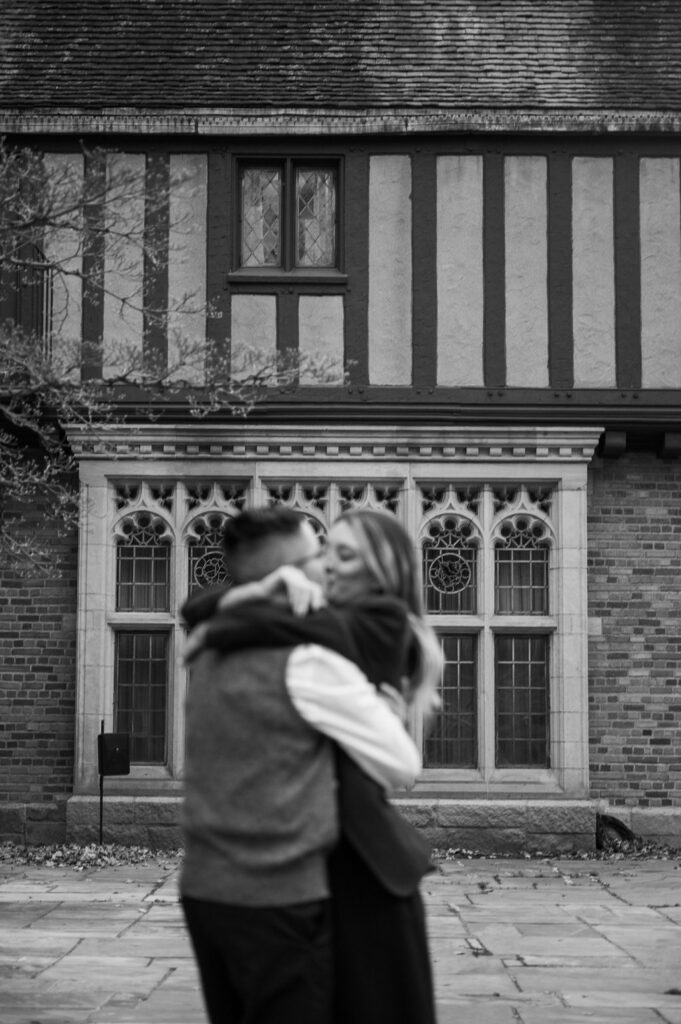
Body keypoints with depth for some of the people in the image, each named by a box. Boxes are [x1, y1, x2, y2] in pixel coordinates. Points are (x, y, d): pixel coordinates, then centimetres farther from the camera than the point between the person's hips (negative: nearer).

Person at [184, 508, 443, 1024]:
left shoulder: (384, 620, -7)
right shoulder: (327, 623, 12)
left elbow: (278, 625, -21)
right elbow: (204, 608, 3)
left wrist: (211, 632, -5)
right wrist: (262, 588, -15)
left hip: (356, 851, -7)